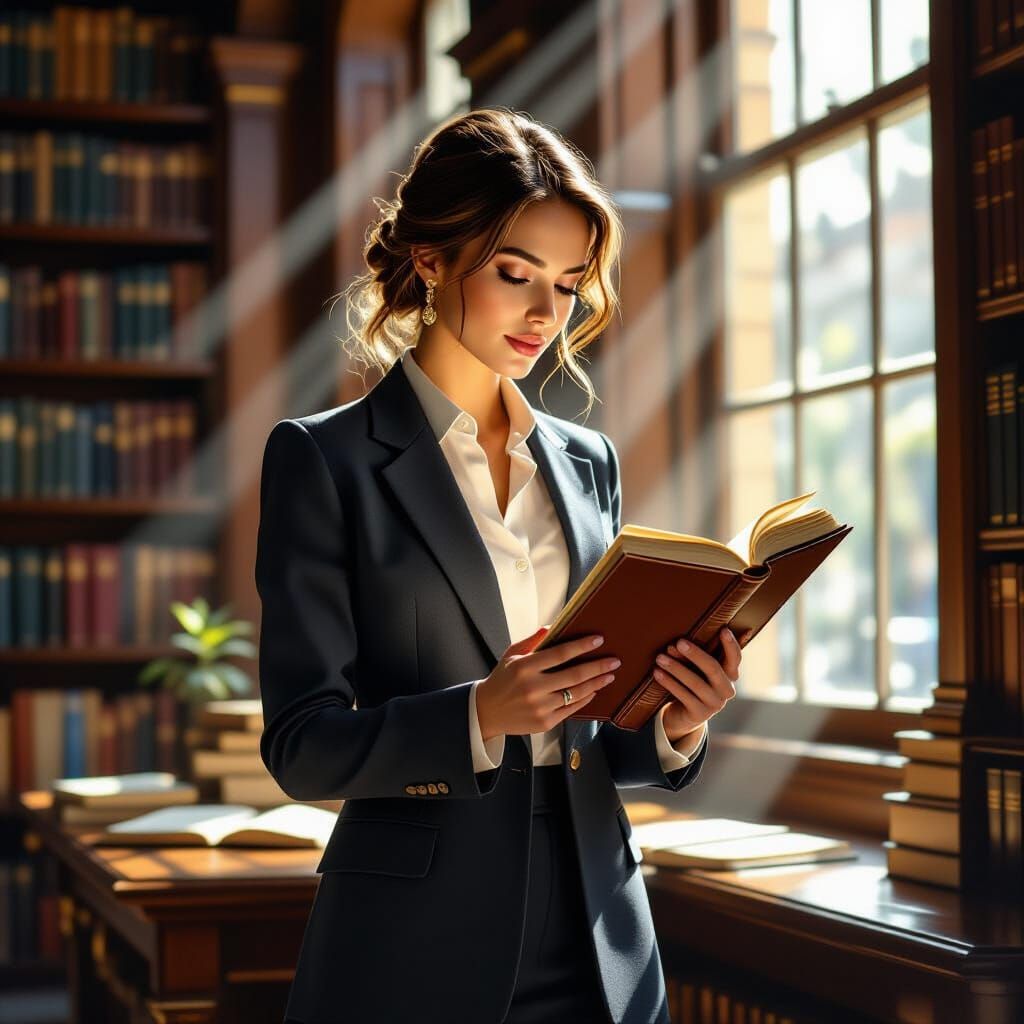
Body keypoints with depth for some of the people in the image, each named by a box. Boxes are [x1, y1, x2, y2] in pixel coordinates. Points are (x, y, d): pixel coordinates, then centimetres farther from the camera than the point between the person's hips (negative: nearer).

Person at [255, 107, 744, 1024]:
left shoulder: (588, 463, 10)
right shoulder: (325, 458, -5)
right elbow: (302, 744, -10)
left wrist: (672, 729, -7)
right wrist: (479, 717, -24)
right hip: (415, 949, -4)